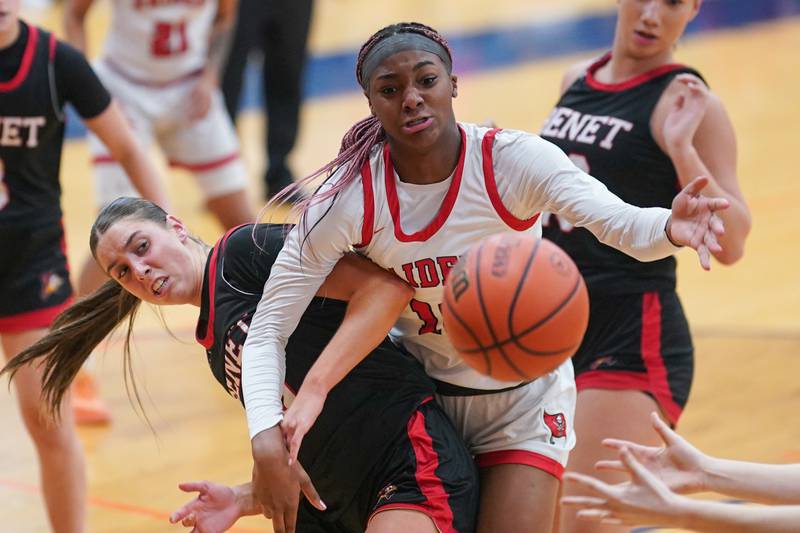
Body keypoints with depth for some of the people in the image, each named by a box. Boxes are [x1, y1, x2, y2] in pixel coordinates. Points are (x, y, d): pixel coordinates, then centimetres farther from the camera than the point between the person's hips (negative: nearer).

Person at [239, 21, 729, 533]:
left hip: (524, 398, -1)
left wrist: (667, 229, -64)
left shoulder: (514, 160, -23)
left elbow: (616, 221, -39)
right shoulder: (347, 199, -21)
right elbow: (267, 331, -20)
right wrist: (266, 437, -38)